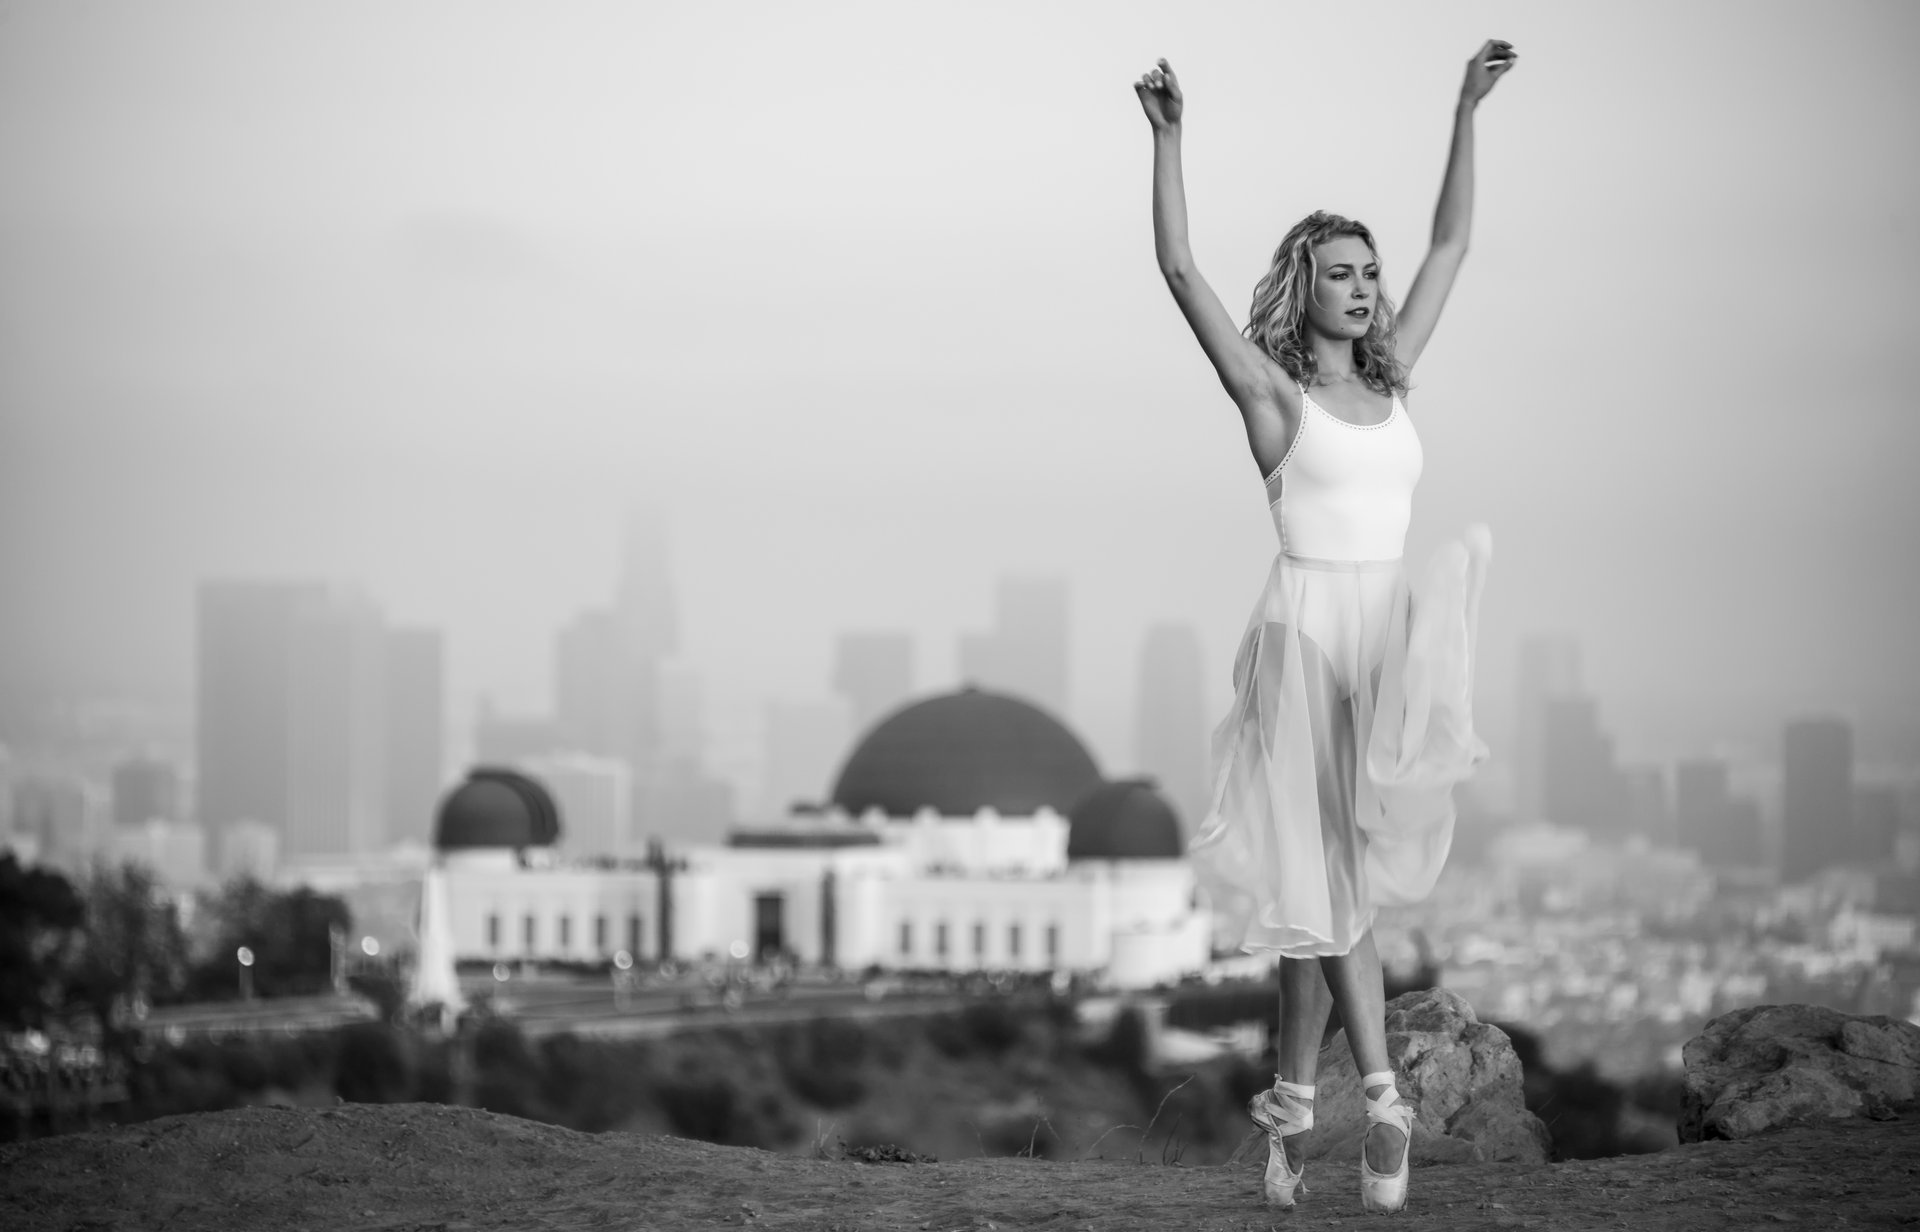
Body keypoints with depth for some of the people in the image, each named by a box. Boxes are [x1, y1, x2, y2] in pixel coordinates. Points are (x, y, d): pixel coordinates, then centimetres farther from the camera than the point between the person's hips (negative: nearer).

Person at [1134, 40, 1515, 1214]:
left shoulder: (1389, 379, 14)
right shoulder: (1272, 391, 0)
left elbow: (1452, 246, 20)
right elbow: (1180, 270, -9)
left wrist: (1468, 111, 17)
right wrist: (1169, 137, -16)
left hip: (1391, 625, 5)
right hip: (1308, 625, -5)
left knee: (1341, 872, 4)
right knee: (1332, 874, -3)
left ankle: (1296, 1099, 9)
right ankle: (1381, 1095, -3)